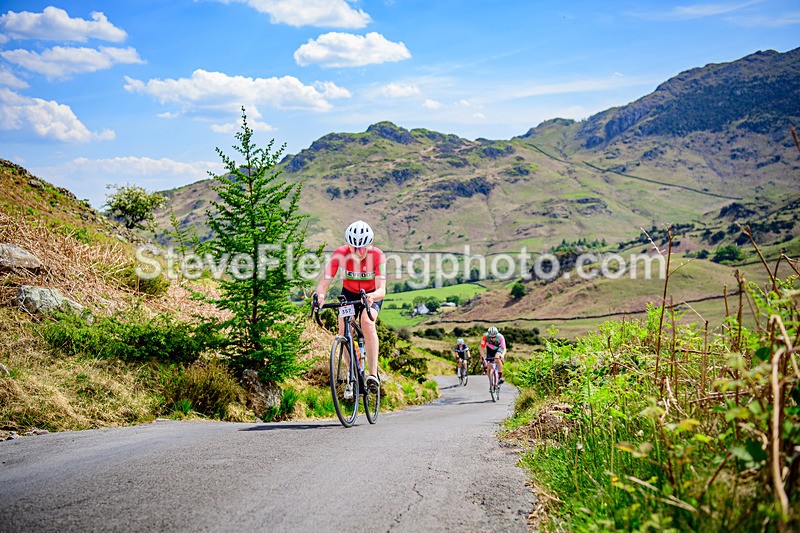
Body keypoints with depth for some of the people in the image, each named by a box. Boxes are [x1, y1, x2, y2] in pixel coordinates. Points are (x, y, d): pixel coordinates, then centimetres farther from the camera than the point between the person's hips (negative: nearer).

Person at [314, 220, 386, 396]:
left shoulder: (377, 255, -30)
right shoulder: (340, 254, -26)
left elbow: (381, 290, -37)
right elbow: (324, 283, -29)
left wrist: (372, 296, -60)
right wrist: (320, 296, -51)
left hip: (372, 295, -2)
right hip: (349, 293, 2)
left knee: (367, 321, -31)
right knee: (343, 326, -20)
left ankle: (373, 373, -28)